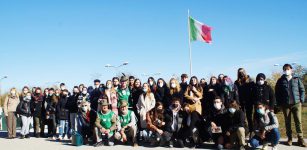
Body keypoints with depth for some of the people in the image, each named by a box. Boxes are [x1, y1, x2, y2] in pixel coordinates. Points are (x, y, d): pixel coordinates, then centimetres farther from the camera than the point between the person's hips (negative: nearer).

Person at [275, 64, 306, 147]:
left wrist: (301, 100, -2)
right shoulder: (280, 81, 7)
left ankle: (300, 139, 6)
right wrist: (279, 103, 1)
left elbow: (302, 90, 8)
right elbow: (277, 93, 8)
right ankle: (289, 138, 14)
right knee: (287, 122, 6)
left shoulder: (297, 79, 7)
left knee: (298, 121, -1)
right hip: (285, 104, 1)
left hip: (296, 103, 0)